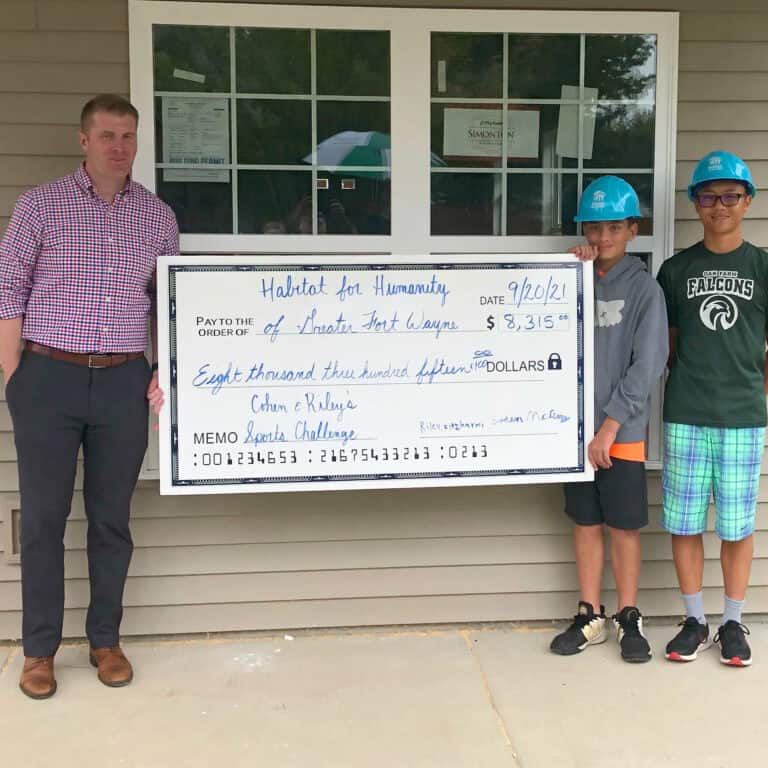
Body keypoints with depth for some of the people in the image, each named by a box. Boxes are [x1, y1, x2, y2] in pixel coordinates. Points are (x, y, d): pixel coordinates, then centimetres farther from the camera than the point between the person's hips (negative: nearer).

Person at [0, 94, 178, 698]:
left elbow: (168, 302, 14)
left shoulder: (158, 216, 8)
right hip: (49, 377, -2)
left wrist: (165, 372, 4)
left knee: (112, 518, 9)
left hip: (124, 382, 2)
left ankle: (106, 640, 23)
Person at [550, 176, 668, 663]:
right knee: (585, 523, 11)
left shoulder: (644, 289, -5)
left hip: (622, 432, -3)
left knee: (624, 526, 6)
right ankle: (590, 617, 23)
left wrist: (610, 425, -15)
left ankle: (629, 618, 22)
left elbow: (648, 365, -11)